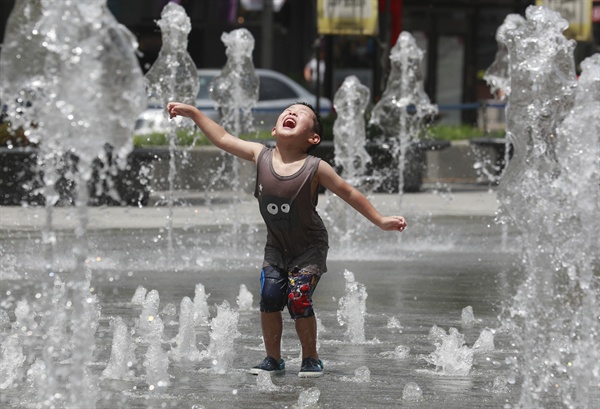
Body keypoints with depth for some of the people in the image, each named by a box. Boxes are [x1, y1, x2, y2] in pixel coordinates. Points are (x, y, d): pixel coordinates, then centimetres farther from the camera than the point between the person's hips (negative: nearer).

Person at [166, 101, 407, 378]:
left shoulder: (315, 168, -20)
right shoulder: (261, 156, -10)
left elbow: (348, 193, -9)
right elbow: (223, 139, -1)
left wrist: (380, 221, -5)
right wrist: (193, 113, -2)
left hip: (309, 248, -3)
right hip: (276, 246, 4)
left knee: (298, 300, -13)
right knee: (269, 297, -8)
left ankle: (311, 359, 6)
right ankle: (273, 359, 8)